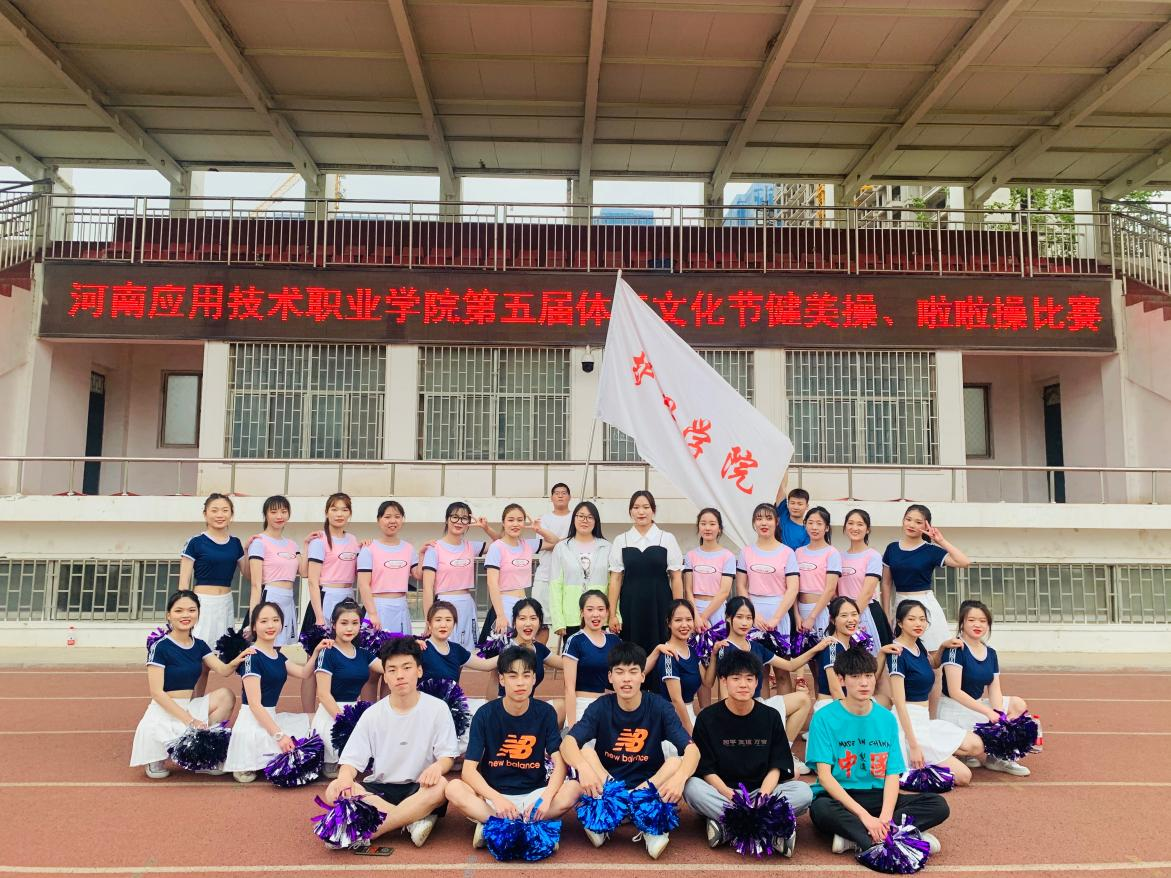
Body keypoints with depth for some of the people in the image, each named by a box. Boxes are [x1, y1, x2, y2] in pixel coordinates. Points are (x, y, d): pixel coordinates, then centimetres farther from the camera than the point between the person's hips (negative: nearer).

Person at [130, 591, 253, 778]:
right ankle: (156, 757, 6)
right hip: (164, 711, -6)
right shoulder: (159, 647, -13)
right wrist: (189, 720, -21)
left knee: (226, 696, -14)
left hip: (189, 707, 6)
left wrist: (236, 662, -31)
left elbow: (223, 670, -5)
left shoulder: (199, 645, 7)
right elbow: (157, 692, -16)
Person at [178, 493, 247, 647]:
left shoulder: (235, 543, 9)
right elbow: (184, 582, -4)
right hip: (202, 603, -5)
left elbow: (247, 574, 12)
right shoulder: (196, 543, -5)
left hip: (227, 604, 5)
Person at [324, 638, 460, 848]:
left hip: (418, 790, -2)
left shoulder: (437, 708, -4)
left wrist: (438, 766, -29)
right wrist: (345, 776, -28)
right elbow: (352, 759, -3)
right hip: (378, 789, 2)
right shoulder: (372, 714, 0)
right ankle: (414, 820, -26)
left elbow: (448, 756, -4)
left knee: (440, 786, -36)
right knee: (334, 791, -27)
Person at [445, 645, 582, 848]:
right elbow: (469, 769, -13)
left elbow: (560, 764, -10)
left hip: (533, 795, 1)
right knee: (454, 789, -29)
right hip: (492, 795, -1)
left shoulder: (545, 713, -2)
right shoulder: (485, 714, -6)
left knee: (574, 789, -28)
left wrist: (546, 797, -30)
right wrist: (497, 799, -31)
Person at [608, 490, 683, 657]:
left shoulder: (667, 539, 3)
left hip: (660, 607, -1)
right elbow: (615, 579, 5)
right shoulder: (621, 541, 6)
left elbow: (676, 578, 2)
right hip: (630, 607, 1)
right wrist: (612, 614, 1)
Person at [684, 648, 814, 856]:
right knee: (691, 787, -33)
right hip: (720, 791, -1)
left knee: (803, 792, -25)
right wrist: (729, 795, -24)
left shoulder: (771, 717, 3)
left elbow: (776, 767, -2)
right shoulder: (707, 718, -1)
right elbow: (706, 769, -5)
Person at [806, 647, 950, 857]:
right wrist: (864, 816, -24)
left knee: (938, 805, -15)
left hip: (877, 796, 5)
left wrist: (885, 818, -20)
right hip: (838, 797, -5)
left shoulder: (887, 719, 4)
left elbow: (892, 775, -1)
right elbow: (824, 775, -14)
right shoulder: (824, 718, -8)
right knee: (821, 809, -38)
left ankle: (854, 836, -24)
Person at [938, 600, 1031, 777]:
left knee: (1019, 705, -3)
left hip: (976, 704, 8)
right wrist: (989, 712, -23)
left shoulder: (991, 653, 9)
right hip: (954, 708, -8)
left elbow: (994, 690, 2)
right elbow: (955, 692, -20)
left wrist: (1000, 714, -18)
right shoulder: (955, 649, -15)